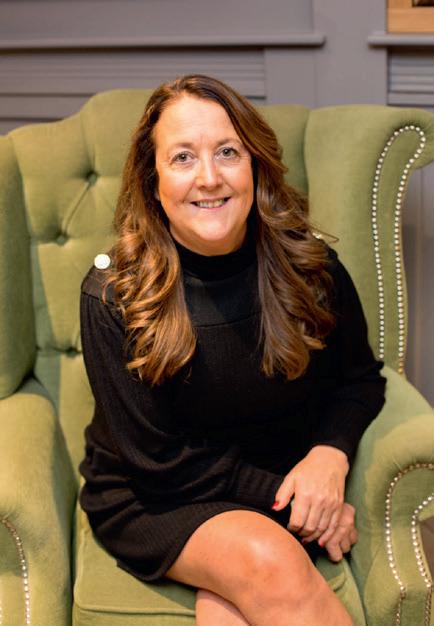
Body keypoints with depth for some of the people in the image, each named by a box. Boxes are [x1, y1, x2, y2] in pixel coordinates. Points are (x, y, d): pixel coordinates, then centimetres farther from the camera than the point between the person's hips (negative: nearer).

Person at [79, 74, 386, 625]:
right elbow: (157, 459, -11)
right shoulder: (112, 296, -15)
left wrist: (329, 456, -12)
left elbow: (359, 378, 8)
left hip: (285, 481, 1)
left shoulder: (311, 269, -9)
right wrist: (281, 497, -17)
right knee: (269, 559, -29)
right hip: (152, 499, -1)